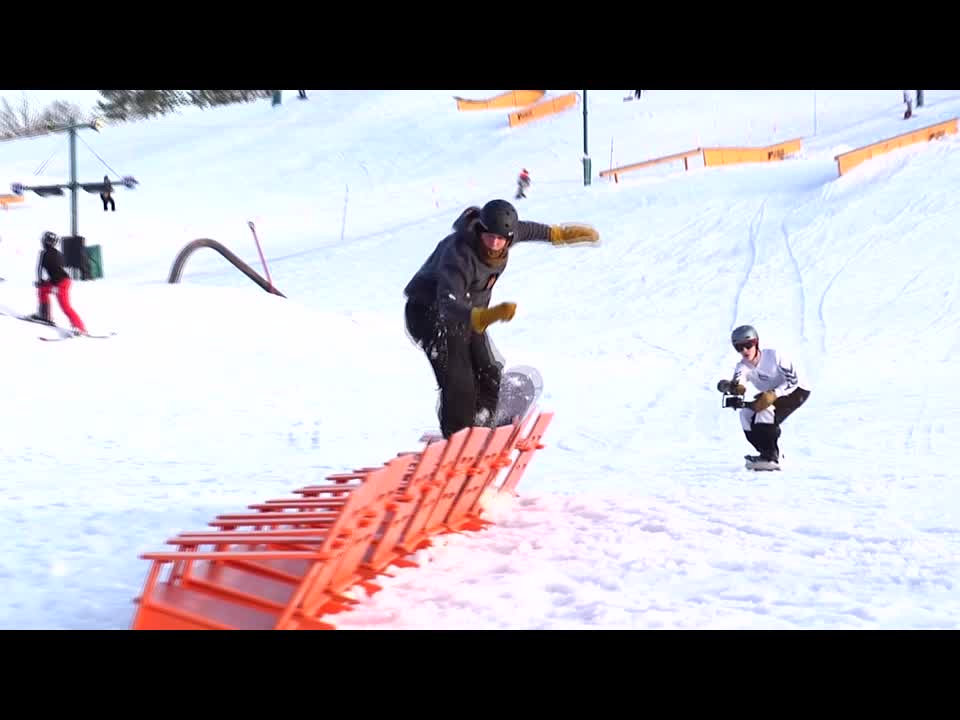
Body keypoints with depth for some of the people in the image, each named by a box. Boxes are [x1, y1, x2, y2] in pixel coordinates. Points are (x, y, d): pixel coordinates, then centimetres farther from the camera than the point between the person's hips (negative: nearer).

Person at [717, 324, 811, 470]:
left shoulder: (774, 356, -27)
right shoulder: (743, 366, -12)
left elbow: (793, 381, -28)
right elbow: (736, 383, -34)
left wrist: (773, 395, -42)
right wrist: (734, 387, -60)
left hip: (797, 390, -7)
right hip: (773, 395, 7)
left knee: (766, 410, -29)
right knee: (746, 413, -7)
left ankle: (770, 458, -28)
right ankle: (770, 454, 5)